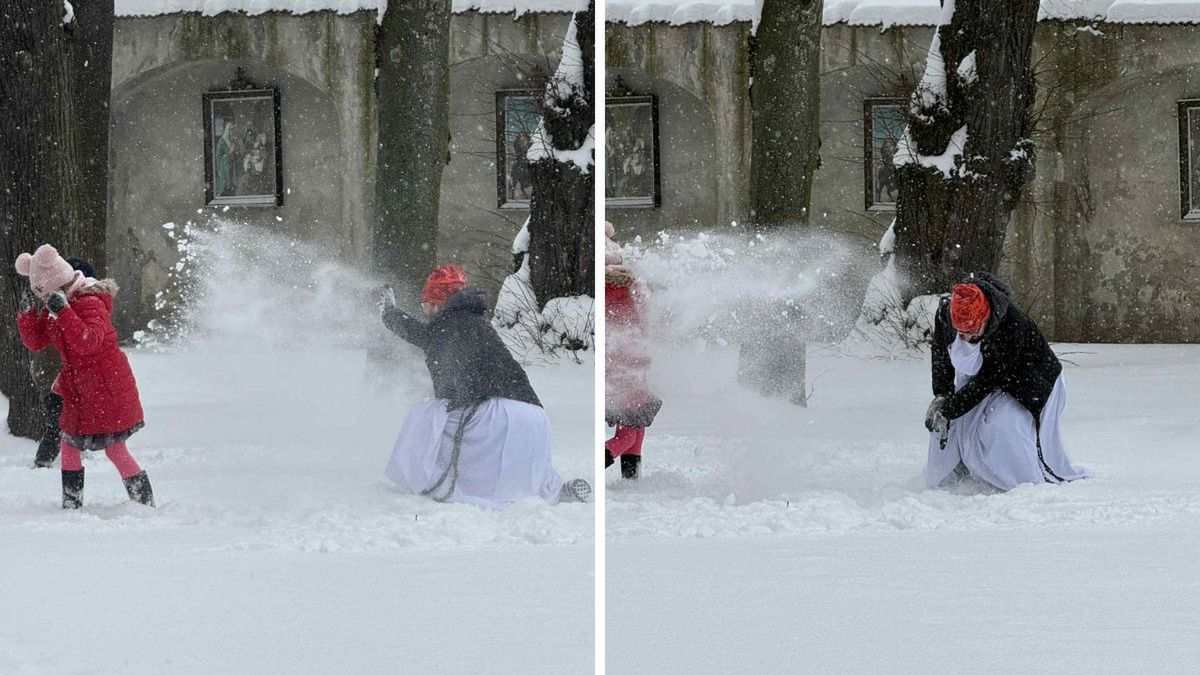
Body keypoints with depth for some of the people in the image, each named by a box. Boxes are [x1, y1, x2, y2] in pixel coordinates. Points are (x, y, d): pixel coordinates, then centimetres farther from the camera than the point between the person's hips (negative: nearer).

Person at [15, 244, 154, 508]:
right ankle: (71, 505, 24)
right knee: (69, 446, 13)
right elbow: (35, 342, 10)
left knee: (115, 449, -6)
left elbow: (88, 342, -33)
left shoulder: (90, 304, -19)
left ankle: (146, 504, 3)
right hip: (79, 392, 9)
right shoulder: (53, 308, 8)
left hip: (108, 390, -9)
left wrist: (63, 311, -38)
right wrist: (27, 311, -5)